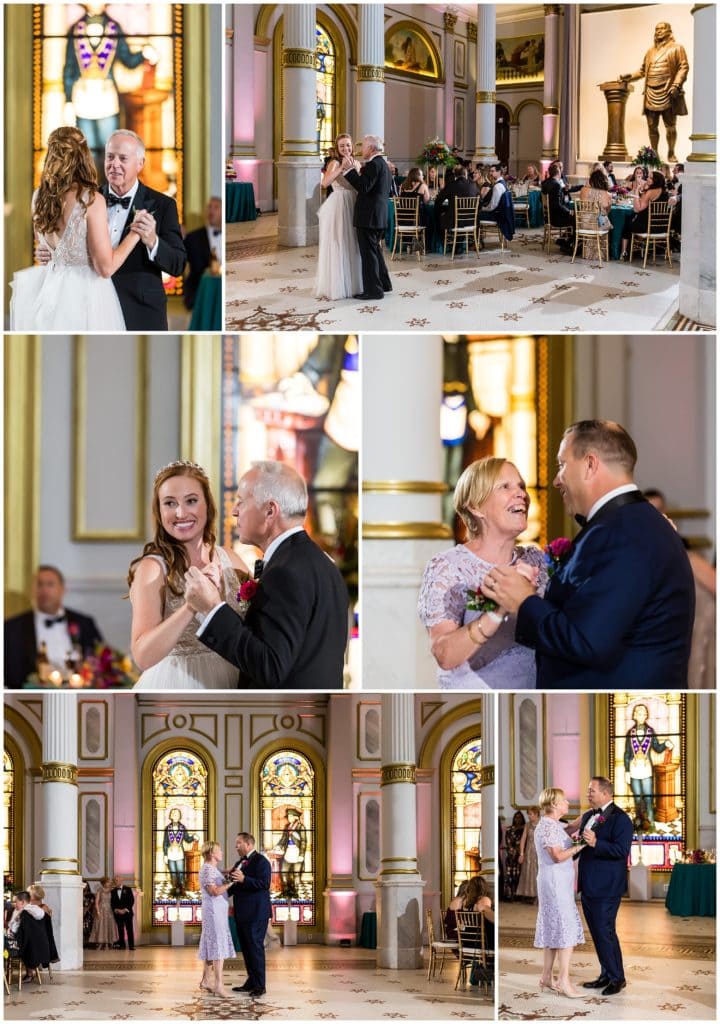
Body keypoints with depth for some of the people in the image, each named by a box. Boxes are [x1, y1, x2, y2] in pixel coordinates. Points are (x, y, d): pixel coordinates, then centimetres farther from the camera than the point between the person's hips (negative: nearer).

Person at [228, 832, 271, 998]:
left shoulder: (260, 861, -11)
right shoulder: (239, 863, 18)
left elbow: (265, 884, -21)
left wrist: (244, 879, -28)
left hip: (256, 914, -9)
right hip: (242, 914, 9)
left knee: (255, 947, -7)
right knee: (246, 948, 12)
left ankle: (260, 986, -3)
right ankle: (251, 982, 20)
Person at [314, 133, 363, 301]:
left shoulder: (356, 164, 11)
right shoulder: (335, 163, -9)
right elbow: (325, 183, -28)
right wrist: (342, 167, -31)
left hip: (352, 207, 7)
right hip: (337, 208, -7)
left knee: (351, 246, 14)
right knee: (337, 246, -2)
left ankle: (351, 283, 24)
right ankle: (335, 286, 5)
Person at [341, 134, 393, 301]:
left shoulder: (373, 164, -16)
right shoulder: (383, 164, 15)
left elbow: (363, 187, -24)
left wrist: (349, 169, -21)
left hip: (368, 217, -10)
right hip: (380, 216, 10)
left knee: (369, 252, -4)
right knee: (374, 250, 21)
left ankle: (373, 290, -1)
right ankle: (384, 283, 29)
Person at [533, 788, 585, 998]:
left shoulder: (555, 825, 14)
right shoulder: (547, 826, -16)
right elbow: (558, 856, -23)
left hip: (560, 882, 10)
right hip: (554, 881, -10)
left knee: (553, 929, 11)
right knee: (566, 927, -11)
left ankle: (547, 977, 15)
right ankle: (564, 981, -13)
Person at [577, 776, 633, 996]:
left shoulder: (620, 818, -12)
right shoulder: (588, 816, 14)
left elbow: (621, 850, -22)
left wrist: (596, 843, -31)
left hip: (606, 887, -9)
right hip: (588, 886, 9)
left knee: (605, 932, -7)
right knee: (597, 933, 14)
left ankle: (617, 978, 3)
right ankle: (606, 975, 23)